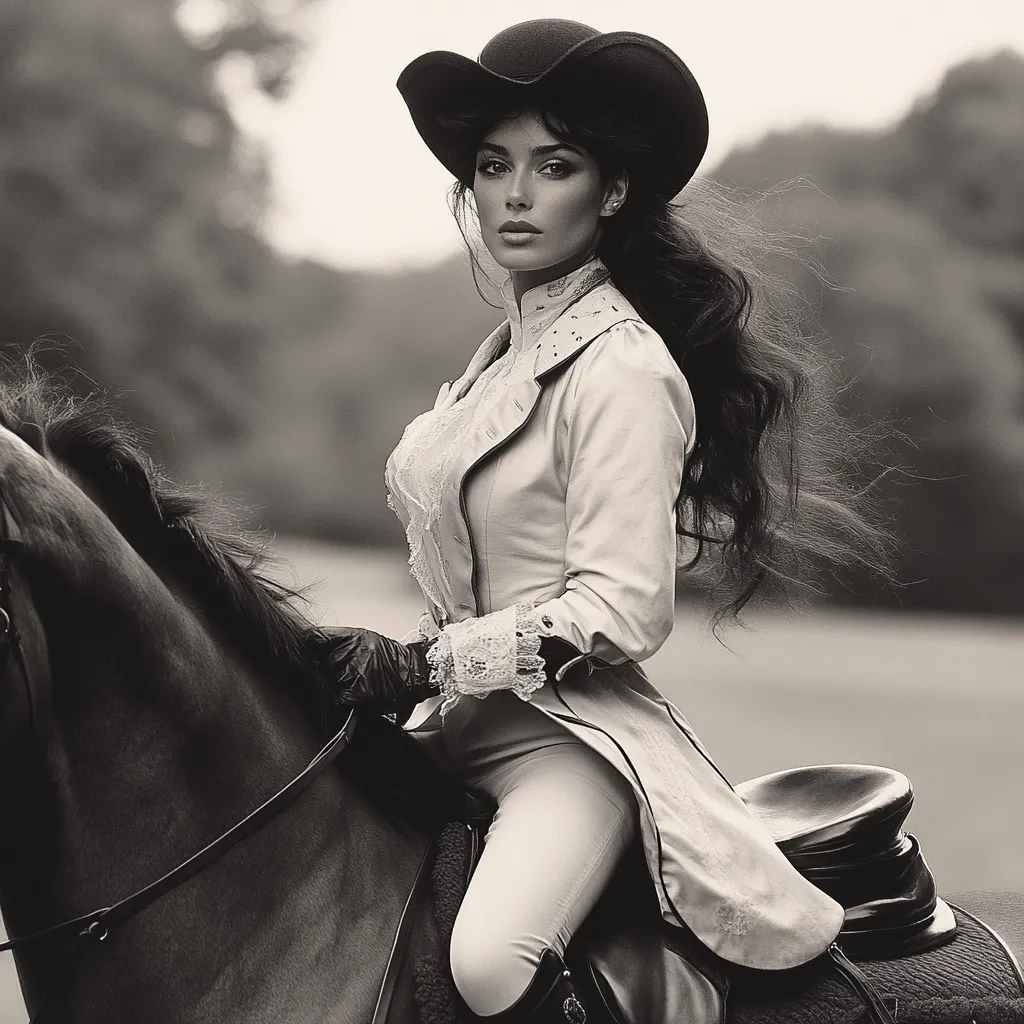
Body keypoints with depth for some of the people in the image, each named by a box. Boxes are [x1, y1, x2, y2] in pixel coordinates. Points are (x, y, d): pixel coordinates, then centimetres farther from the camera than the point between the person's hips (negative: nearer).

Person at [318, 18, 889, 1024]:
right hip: (460, 726, 9)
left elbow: (619, 611, -19)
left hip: (572, 736, -9)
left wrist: (421, 664, -19)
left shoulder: (621, 367, -13)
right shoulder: (506, 351, 13)